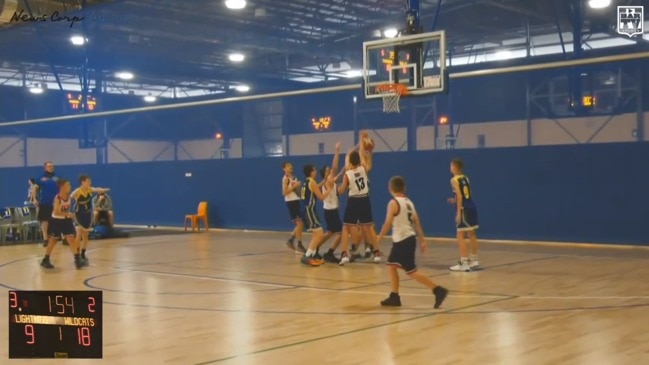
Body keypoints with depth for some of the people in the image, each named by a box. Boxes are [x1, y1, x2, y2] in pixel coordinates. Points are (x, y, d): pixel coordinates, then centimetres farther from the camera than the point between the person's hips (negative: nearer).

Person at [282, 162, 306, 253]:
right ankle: (299, 246, -3)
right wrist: (294, 186, -19)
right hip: (290, 202, -9)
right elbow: (284, 192, -16)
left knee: (300, 224, 10)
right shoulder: (285, 178, -8)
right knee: (300, 223, -9)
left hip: (296, 201, 9)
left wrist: (298, 186, 4)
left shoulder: (294, 177, 16)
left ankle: (291, 240, 22)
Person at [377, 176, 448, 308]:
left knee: (412, 272, -6)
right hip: (409, 239, 9)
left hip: (402, 241, -9)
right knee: (391, 265, 17)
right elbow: (416, 221, 11)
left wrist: (379, 238, -4)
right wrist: (422, 240, 14)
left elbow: (388, 224, -17)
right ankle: (394, 297, 19)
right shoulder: (409, 202, 11)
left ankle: (438, 290, -10)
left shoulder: (393, 203, -13)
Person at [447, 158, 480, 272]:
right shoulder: (465, 178, 15)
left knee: (460, 235, -4)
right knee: (471, 234, 17)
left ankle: (464, 263, -7)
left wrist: (458, 213, -19)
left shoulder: (454, 180, -9)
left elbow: (460, 196, -17)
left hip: (464, 209, -9)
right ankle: (474, 260, 26)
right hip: (472, 207, 9)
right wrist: (455, 200, 26)